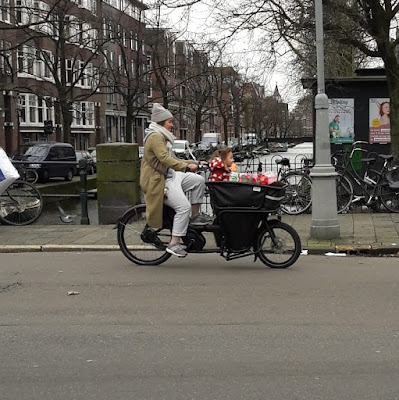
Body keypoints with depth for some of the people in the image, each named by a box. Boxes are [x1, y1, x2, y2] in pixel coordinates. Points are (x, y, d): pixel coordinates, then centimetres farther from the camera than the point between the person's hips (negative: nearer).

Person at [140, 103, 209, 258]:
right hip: (159, 181, -10)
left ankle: (195, 216, 8)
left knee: (199, 180, 0)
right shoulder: (155, 137, -15)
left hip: (170, 175, 10)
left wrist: (191, 163, 10)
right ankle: (174, 244, -13)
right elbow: (165, 159, -28)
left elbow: (172, 159, 21)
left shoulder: (162, 137, 19)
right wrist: (187, 166, -32)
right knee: (184, 207, -18)